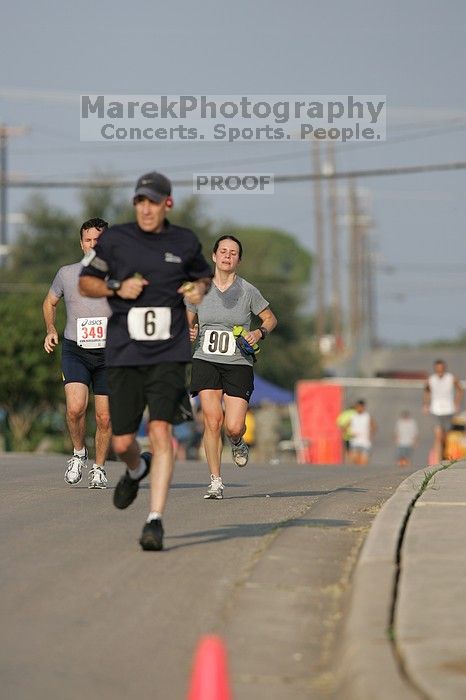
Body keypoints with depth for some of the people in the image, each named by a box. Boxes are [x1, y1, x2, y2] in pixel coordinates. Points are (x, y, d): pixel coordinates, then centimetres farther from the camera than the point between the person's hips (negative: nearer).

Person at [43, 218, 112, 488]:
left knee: (105, 417, 2)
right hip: (75, 351, 0)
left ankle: (99, 468, 22)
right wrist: (51, 330, 7)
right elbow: (50, 303, 21)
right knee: (75, 407, -22)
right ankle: (79, 452, 5)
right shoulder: (67, 274, 3)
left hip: (109, 353, 0)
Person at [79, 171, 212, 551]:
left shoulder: (185, 242, 6)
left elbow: (203, 275, 24)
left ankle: (155, 520, -19)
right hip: (124, 355, 1)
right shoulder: (115, 239, 2)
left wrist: (199, 288, 1)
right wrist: (117, 287, -10)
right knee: (122, 443, 5)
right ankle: (137, 470, 44)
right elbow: (86, 282, 9)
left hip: (169, 353, -1)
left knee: (160, 430, -18)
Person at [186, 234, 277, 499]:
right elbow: (189, 318, 19)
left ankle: (238, 443, 29)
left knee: (233, 427, -11)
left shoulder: (248, 291, -1)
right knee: (212, 420, -14)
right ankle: (216, 481, -4)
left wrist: (260, 333, -9)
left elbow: (271, 319, 11)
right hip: (206, 361, 1)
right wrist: (190, 330, -3)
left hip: (239, 364, -1)